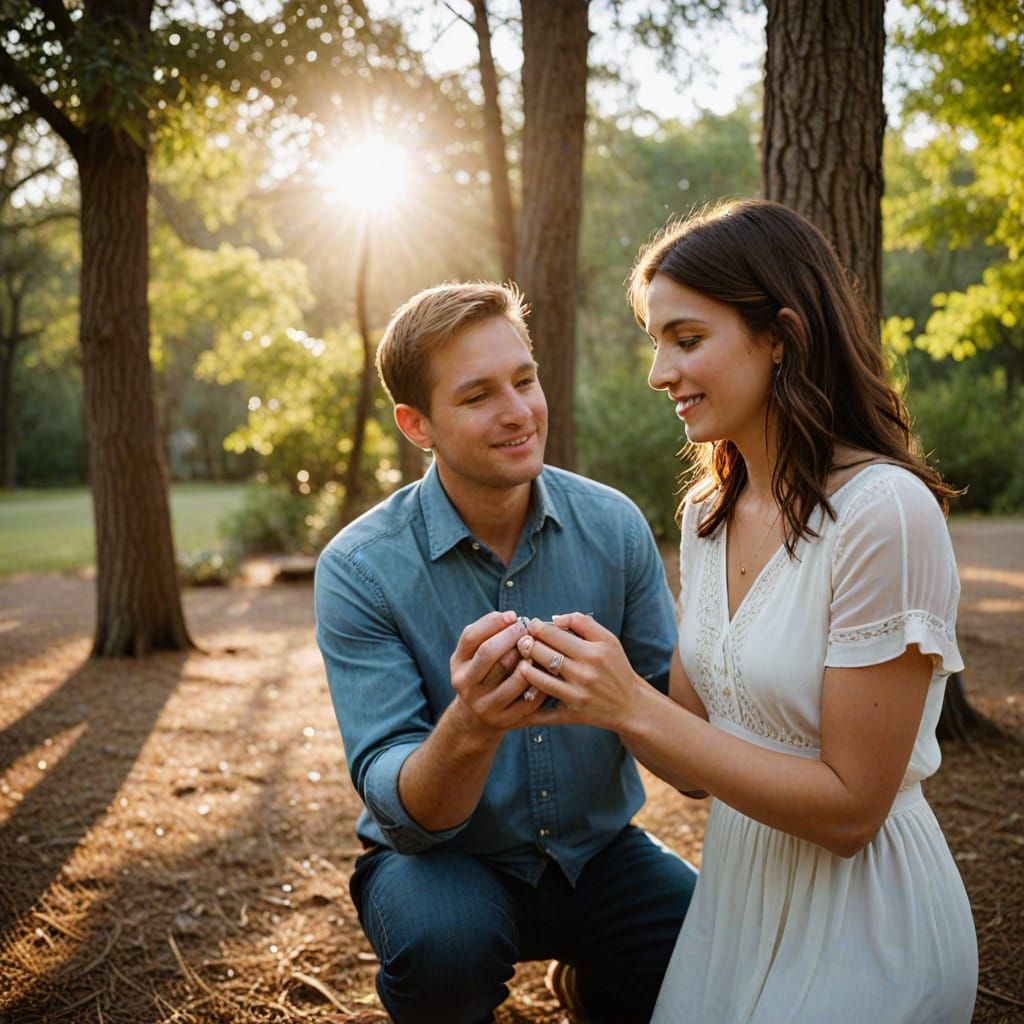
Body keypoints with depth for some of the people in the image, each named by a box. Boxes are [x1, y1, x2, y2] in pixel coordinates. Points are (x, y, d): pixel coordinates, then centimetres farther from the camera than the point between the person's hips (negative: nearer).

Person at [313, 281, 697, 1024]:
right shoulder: (360, 570, -17)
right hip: (440, 858, -3)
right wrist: (467, 730, -42)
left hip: (598, 850, 3)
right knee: (443, 938, -35)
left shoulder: (614, 525, -9)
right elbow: (400, 812, -20)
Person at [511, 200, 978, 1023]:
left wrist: (636, 707, -27)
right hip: (735, 888, 7)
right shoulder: (709, 516, 0)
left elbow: (849, 807, -22)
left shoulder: (885, 510, -24)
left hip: (863, 920, -6)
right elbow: (697, 759, 3)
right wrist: (600, 688, -16)